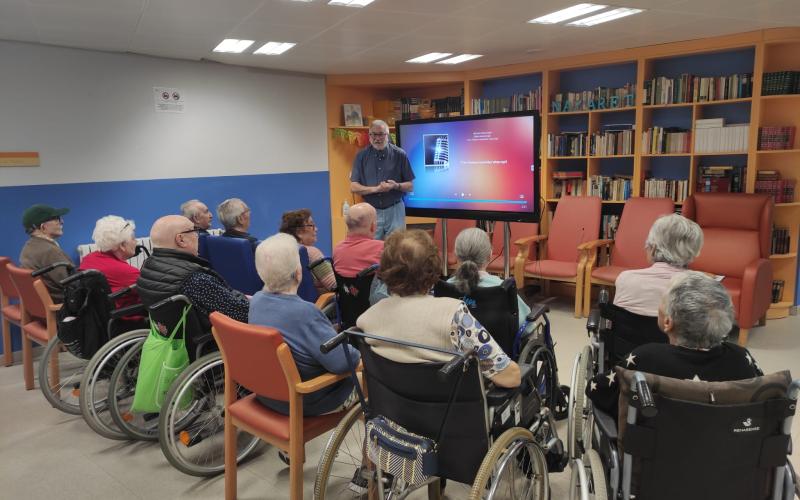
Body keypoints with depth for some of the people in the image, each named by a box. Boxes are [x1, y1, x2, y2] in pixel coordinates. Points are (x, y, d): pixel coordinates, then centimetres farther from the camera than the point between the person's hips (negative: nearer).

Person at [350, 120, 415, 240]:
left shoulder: (399, 154, -1)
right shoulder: (362, 156, 1)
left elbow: (410, 186, 2)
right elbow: (353, 187, -1)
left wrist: (396, 186, -18)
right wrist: (376, 189, -15)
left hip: (395, 211, 0)